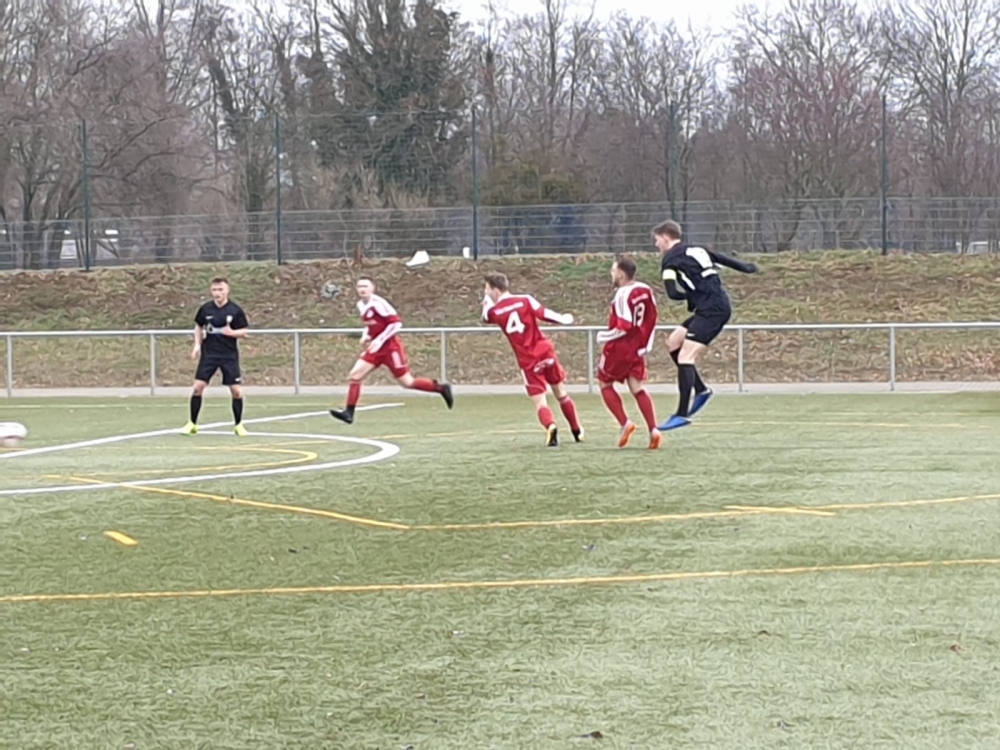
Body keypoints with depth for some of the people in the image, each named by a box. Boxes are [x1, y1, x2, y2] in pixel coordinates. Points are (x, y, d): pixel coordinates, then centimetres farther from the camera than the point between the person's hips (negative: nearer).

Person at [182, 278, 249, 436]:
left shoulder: (236, 310, -7)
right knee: (198, 386, -8)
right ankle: (192, 424, 5)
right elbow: (198, 326, 15)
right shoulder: (205, 309, -1)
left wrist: (232, 332, -22)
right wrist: (197, 345, 4)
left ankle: (238, 425, 14)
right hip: (209, 353, 1)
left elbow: (244, 331, -2)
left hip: (229, 354, -1)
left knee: (237, 390, -5)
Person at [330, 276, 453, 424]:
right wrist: (366, 336, 3)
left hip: (390, 347, -8)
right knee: (354, 376, -5)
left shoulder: (378, 303, -19)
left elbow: (396, 323, -21)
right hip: (376, 348, 8)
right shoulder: (360, 305, 7)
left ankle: (441, 388, 17)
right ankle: (349, 413, -2)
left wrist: (380, 340, -24)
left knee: (407, 382, -1)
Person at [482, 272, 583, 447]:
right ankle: (577, 431, 28)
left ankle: (550, 426, -32)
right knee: (561, 392, 20)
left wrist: (487, 301, 32)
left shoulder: (493, 311, -3)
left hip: (528, 362, -2)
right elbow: (545, 314, -8)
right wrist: (564, 320, 8)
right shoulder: (525, 300, -4)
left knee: (540, 402, -2)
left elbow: (486, 317, 19)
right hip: (545, 352, 2)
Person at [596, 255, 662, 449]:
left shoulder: (623, 295, -20)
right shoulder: (645, 290, 4)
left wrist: (604, 337, -9)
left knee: (605, 383, 12)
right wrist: (646, 345, 17)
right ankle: (653, 430, -7)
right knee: (638, 389, 7)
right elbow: (652, 319, 11)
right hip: (637, 348, 7)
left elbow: (624, 327, -23)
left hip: (619, 347, -7)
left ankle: (625, 423, 0)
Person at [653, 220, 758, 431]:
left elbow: (673, 293, -15)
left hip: (712, 309, -9)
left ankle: (683, 414, -17)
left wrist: (688, 294, 5)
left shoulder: (670, 259, -6)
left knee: (685, 357, -12)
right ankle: (701, 389, 16)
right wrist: (746, 268, 40)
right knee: (673, 342, 16)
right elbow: (722, 259, 27)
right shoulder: (697, 250, 17)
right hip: (719, 305, 9)